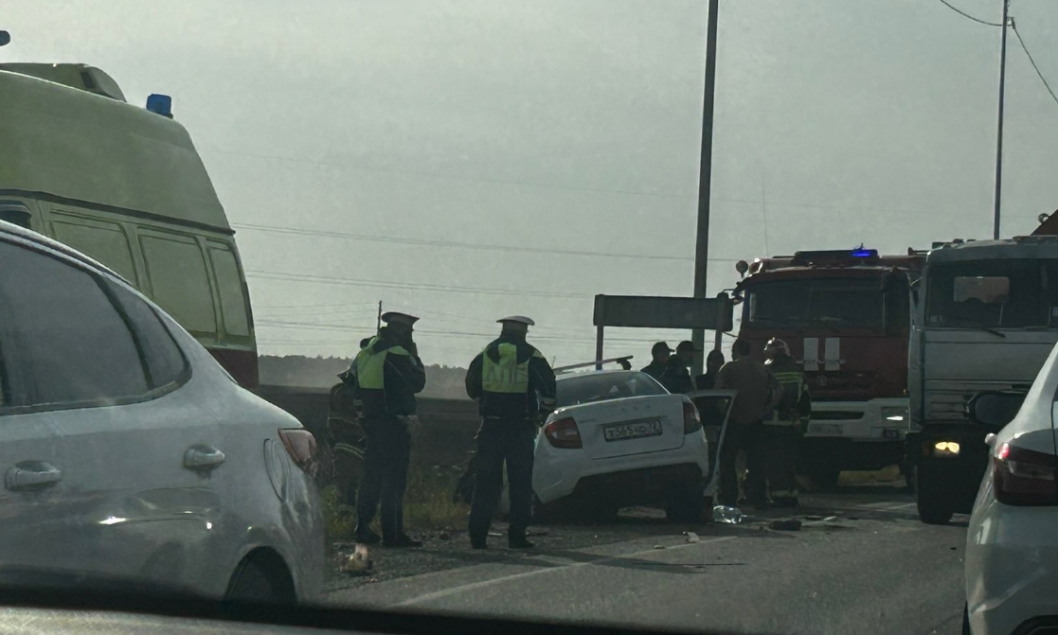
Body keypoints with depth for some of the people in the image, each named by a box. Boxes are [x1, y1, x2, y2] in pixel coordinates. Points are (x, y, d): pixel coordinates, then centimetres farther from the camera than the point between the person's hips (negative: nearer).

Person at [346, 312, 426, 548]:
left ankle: (363, 527, 17)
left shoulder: (366, 353, 10)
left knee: (372, 475, 15)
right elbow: (417, 383, -11)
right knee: (394, 478, -5)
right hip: (394, 423, -8)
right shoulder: (397, 355, -15)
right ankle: (392, 533, -6)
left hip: (370, 420, 8)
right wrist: (416, 359, 0)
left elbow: (350, 381, 16)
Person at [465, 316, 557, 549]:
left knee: (485, 482, 6)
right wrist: (545, 411, 13)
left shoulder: (485, 354, 6)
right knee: (520, 483, 4)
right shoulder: (530, 356, -4)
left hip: (490, 426, 3)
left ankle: (478, 535, 3)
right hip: (520, 428, -2)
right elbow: (548, 387, -4)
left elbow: (472, 385, 15)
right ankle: (517, 536, 1)